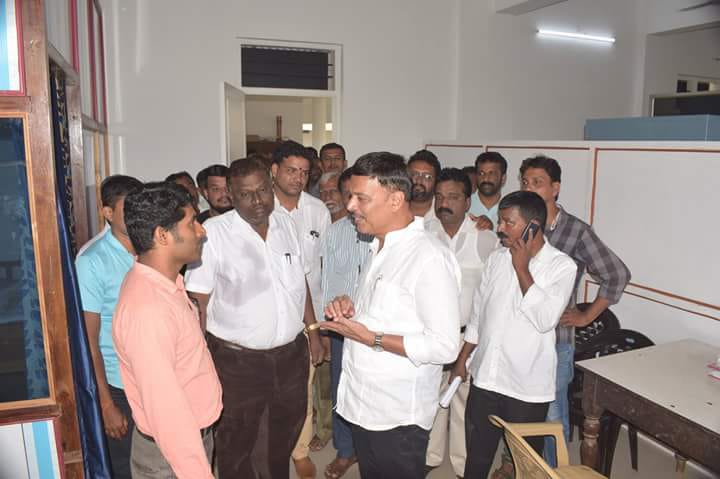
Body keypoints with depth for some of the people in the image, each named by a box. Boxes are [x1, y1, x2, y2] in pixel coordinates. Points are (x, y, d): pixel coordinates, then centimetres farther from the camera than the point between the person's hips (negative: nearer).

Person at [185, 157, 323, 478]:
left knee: (285, 436, 25)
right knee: (237, 445, 17)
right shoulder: (213, 232, -15)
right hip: (237, 361, -5)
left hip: (291, 354, 5)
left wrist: (313, 333, 12)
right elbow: (198, 303, -12)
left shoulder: (286, 224, 1)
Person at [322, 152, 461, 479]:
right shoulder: (379, 248, 8)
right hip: (362, 404, 8)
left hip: (399, 417, -8)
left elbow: (444, 347, -23)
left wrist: (370, 338, -22)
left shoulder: (429, 256, -21)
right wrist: (350, 309, -1)